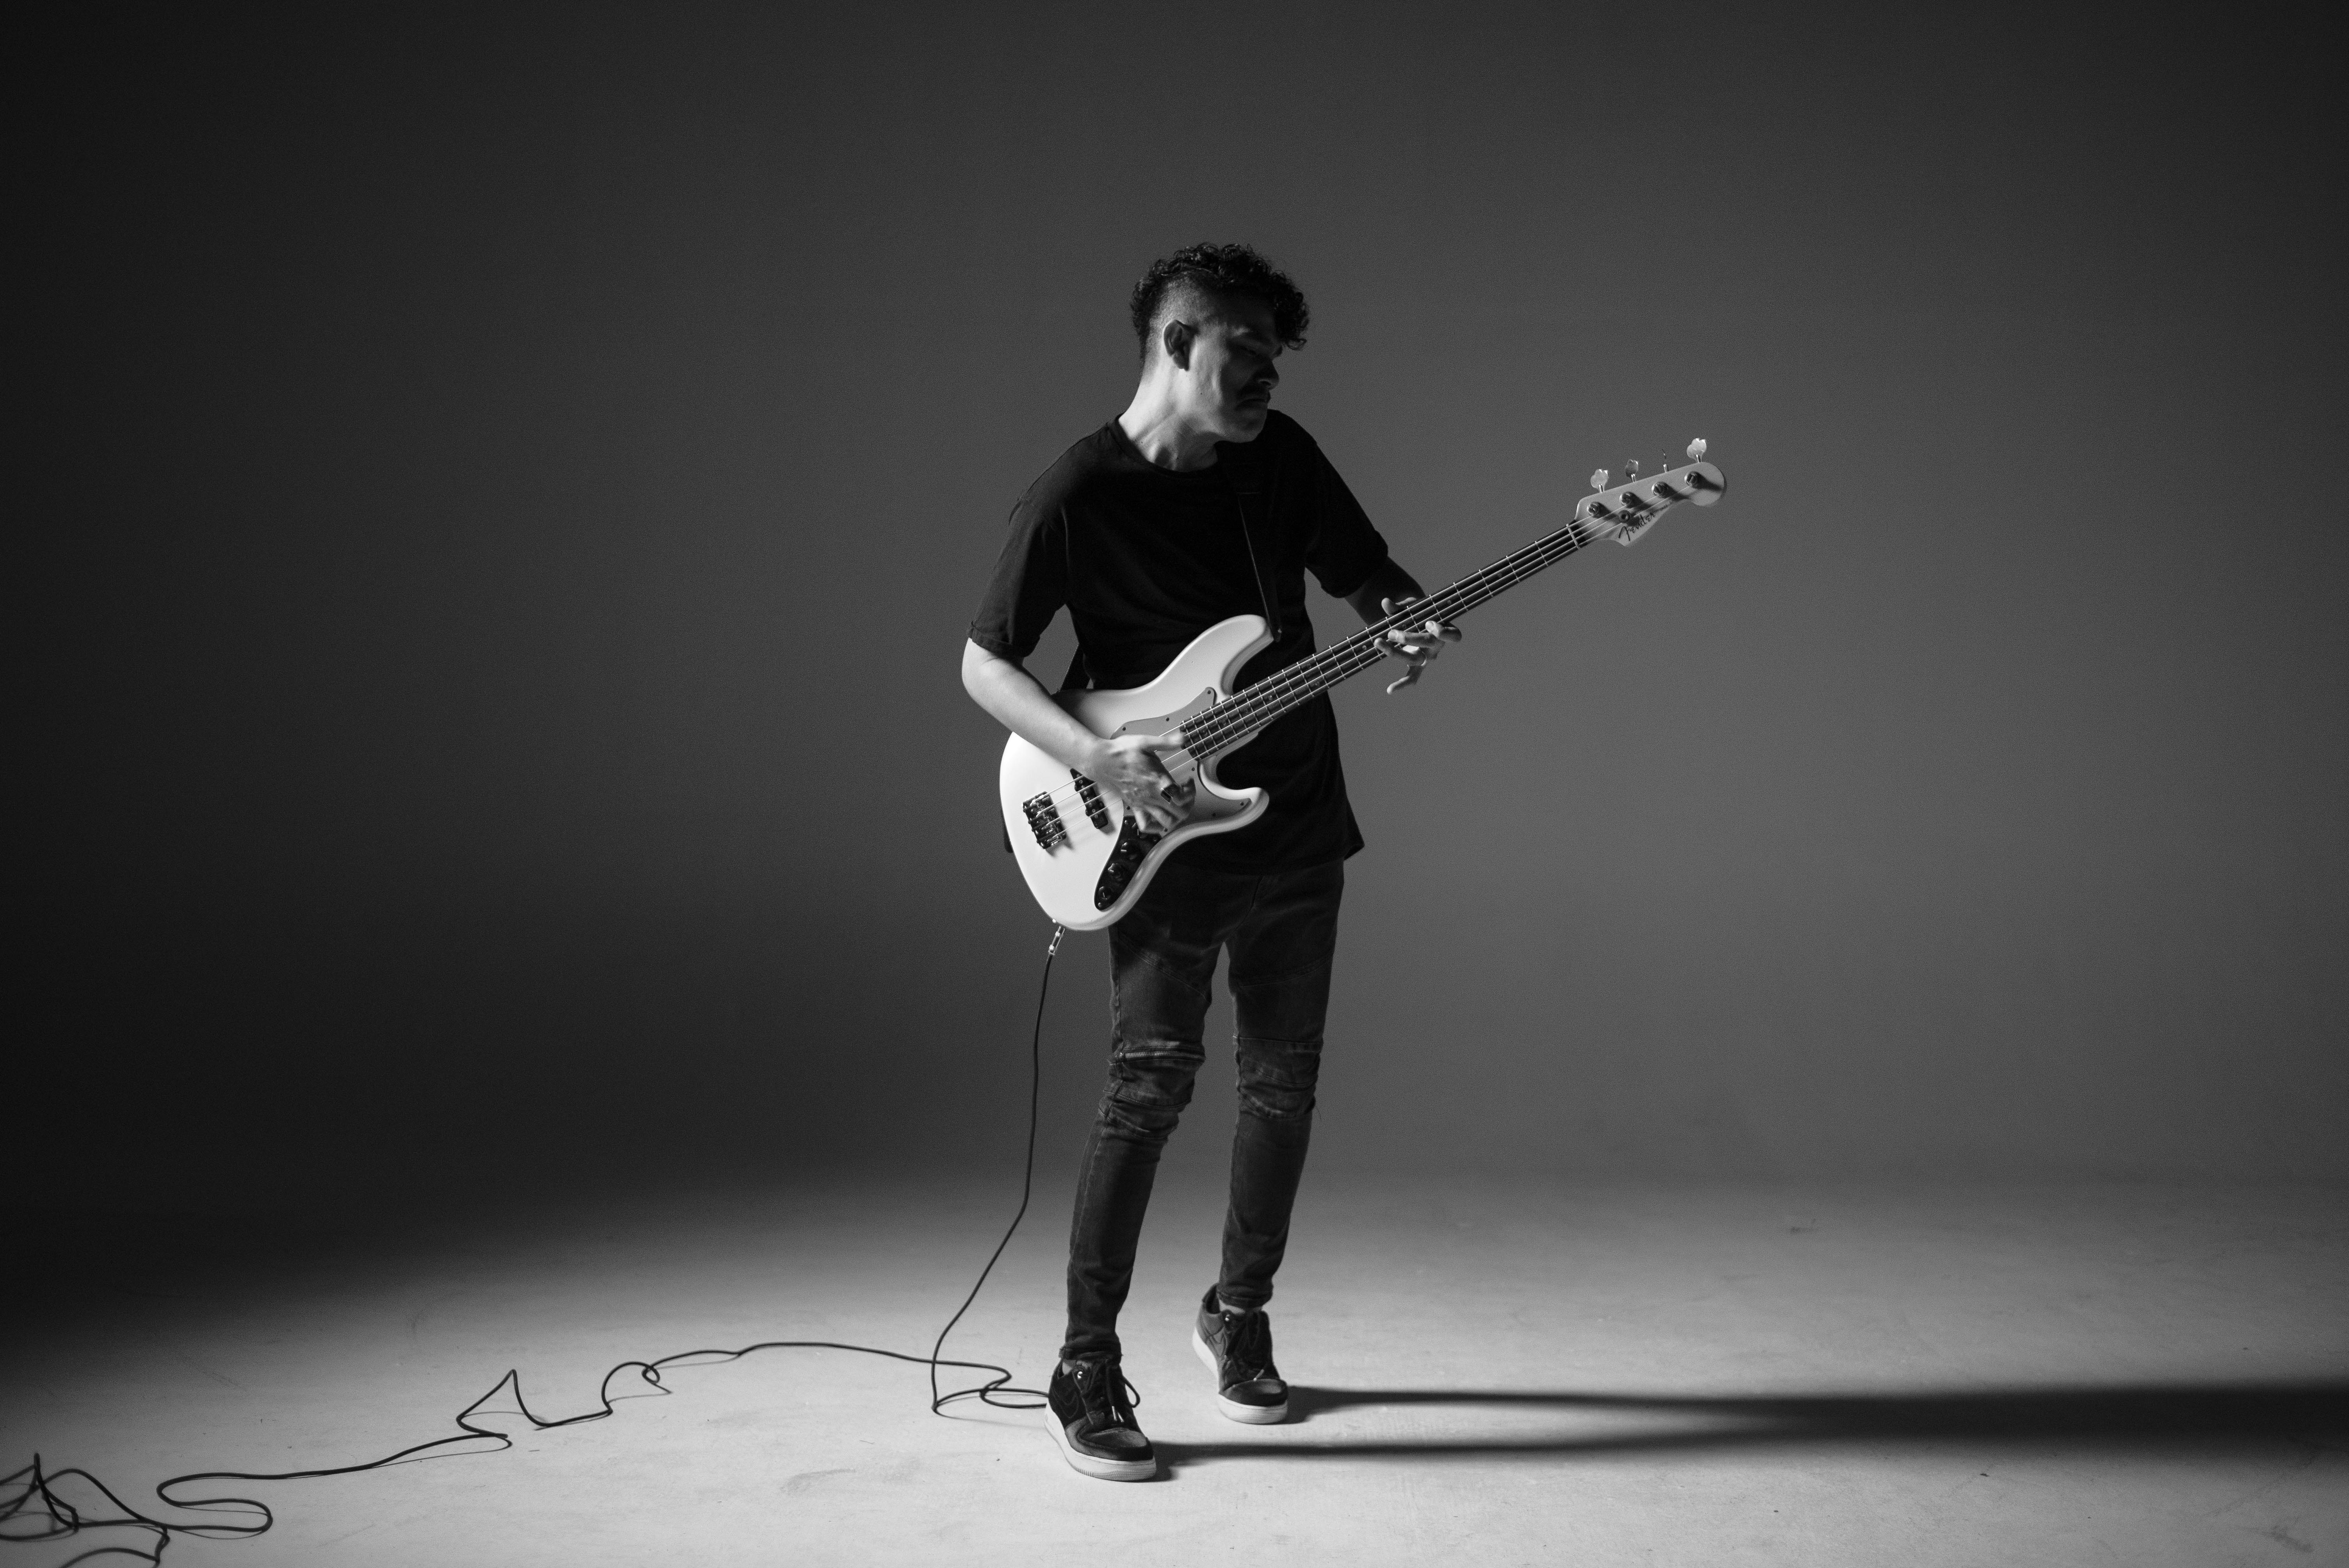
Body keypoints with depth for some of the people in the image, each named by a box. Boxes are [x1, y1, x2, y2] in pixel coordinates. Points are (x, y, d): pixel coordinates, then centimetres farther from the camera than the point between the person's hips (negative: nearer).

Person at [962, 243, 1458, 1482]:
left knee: (1284, 1085, 11)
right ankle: (1085, 1373, 2)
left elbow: (1368, 575, 13)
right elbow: (984, 664, -7)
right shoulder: (1076, 496, -11)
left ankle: (1238, 1316, 30)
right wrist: (1095, 758, -22)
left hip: (1299, 829, 6)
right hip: (1167, 841, -5)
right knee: (1149, 1088, -9)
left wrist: (1404, 626, -11)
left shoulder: (1281, 456, 3)